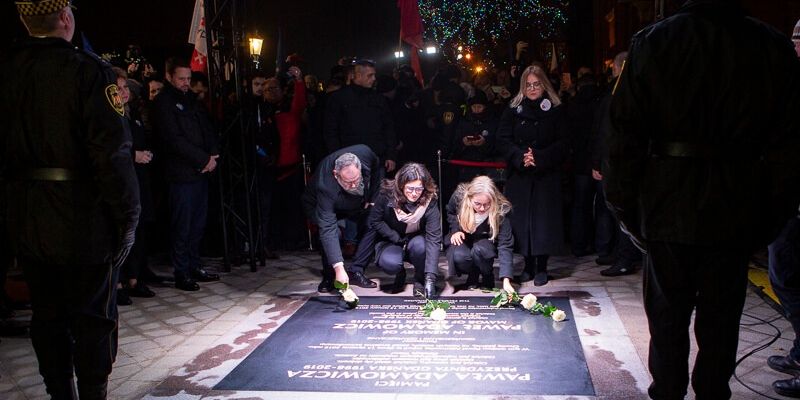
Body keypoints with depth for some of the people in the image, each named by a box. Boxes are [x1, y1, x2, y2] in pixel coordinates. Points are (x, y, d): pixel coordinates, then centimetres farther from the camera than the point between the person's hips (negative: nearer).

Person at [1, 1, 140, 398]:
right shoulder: (88, 70, -15)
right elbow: (112, 152, -20)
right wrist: (127, 217, -12)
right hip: (84, 221, -5)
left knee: (47, 316, 16)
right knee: (92, 319, 7)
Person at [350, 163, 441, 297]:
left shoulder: (429, 203, -25)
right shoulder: (387, 195, -21)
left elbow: (433, 239, -31)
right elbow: (375, 221, -7)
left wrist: (431, 277, -40)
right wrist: (397, 239, -17)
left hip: (415, 240, 0)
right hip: (390, 241, 0)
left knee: (421, 245, -35)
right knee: (389, 263, -32)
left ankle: (420, 280, -5)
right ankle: (400, 274, 7)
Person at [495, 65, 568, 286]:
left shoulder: (556, 111, 3)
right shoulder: (513, 110, 7)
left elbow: (562, 144, -1)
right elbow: (502, 141, 1)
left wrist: (539, 158, -15)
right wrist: (521, 158, -15)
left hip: (547, 175, -1)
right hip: (519, 175, 1)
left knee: (544, 218, -2)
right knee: (521, 219, 1)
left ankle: (542, 267, 8)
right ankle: (528, 265, 13)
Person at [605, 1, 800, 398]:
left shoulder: (652, 41, -6)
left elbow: (625, 131, -8)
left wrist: (622, 202, -1)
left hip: (667, 205, -1)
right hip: (735, 212, 1)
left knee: (667, 309, 13)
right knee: (720, 314, 13)